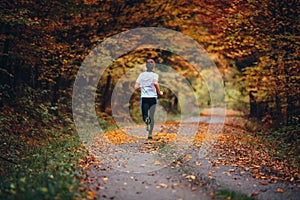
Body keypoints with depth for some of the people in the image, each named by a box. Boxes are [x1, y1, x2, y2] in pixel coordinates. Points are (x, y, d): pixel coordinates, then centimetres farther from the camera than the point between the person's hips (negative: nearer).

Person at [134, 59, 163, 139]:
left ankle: (146, 119, -27)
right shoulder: (155, 75, -1)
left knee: (144, 116, 9)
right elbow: (155, 83, -21)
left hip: (144, 97, 1)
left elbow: (136, 87, 3)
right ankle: (150, 134, 1)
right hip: (152, 97, -1)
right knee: (152, 116, 8)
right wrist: (159, 92, -6)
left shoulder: (141, 75, 7)